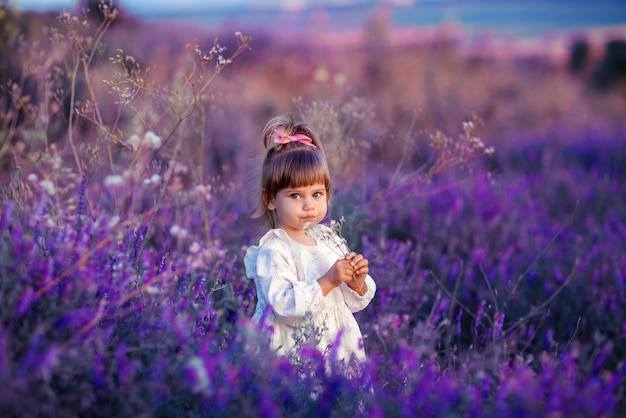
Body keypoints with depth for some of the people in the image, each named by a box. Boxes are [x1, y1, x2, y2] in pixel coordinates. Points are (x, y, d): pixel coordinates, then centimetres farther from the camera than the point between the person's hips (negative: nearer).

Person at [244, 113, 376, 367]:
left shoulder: (328, 238, 9)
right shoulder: (272, 251, -11)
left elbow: (353, 303, 14)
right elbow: (284, 305, -24)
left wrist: (357, 282, -6)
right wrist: (327, 282, -26)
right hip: (292, 354, -5)